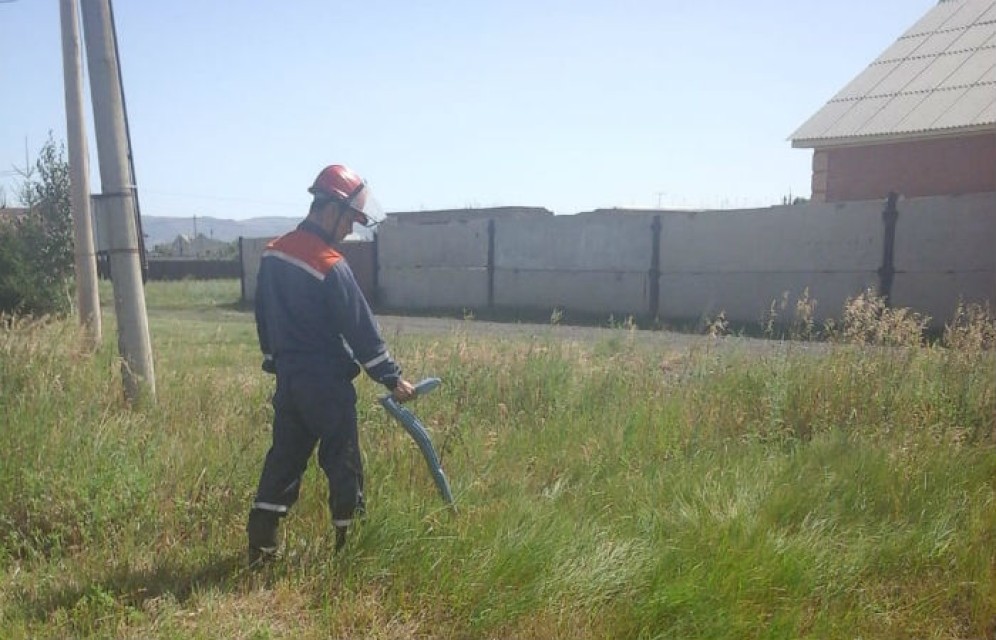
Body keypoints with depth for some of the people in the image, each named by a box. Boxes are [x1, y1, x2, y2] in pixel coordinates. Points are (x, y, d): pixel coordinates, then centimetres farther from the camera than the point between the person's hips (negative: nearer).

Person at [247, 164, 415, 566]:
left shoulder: (273, 253, 5)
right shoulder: (330, 266, -20)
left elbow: (264, 317, 15)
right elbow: (361, 330, -17)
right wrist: (393, 379, -9)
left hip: (288, 379, 8)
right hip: (326, 384, -7)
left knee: (284, 459, 14)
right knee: (342, 465, 5)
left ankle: (260, 548, 17)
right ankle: (349, 546, 15)